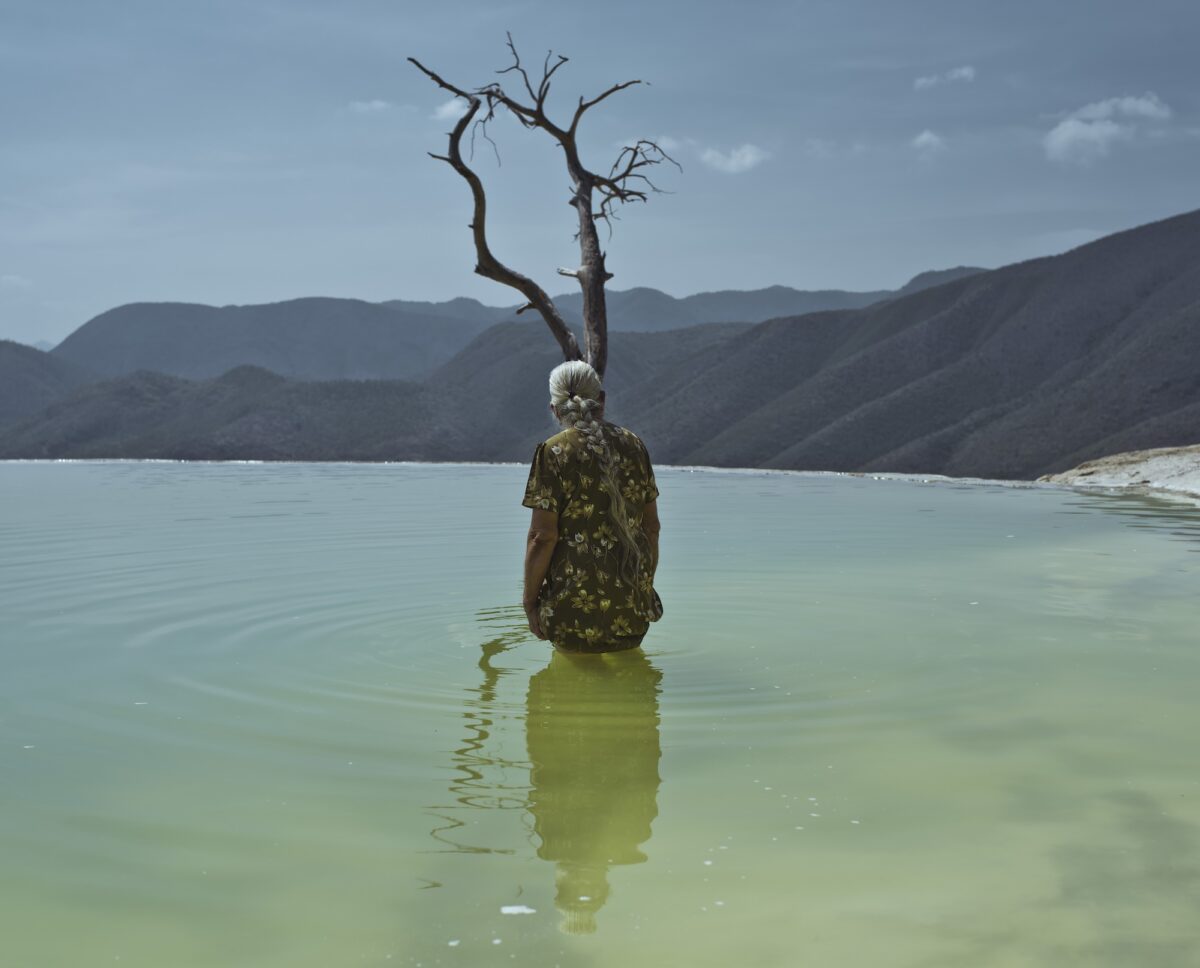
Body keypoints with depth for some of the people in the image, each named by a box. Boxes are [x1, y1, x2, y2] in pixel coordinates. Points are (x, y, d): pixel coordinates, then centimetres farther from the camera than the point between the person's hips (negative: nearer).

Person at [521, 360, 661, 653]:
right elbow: (652, 527, 11)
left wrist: (529, 601, -1)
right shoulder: (634, 445, 7)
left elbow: (543, 537, -11)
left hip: (575, 611, -5)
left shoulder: (554, 452, -7)